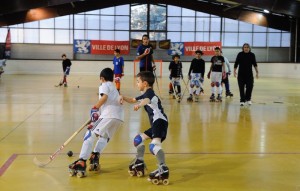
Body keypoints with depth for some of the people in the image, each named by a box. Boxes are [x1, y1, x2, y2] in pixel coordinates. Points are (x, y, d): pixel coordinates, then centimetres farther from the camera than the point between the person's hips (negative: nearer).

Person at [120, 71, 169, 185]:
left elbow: (147, 100, -34)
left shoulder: (149, 92, -9)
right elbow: (133, 100, 35)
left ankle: (163, 169, -44)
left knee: (154, 144, -32)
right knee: (139, 139, 25)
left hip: (160, 121, -11)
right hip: (156, 123, 11)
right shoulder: (145, 94, 22)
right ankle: (139, 164, 37)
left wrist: (139, 105, -56)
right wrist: (123, 98, 13)